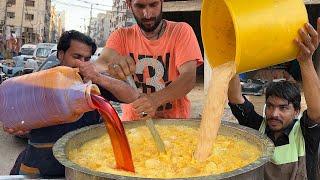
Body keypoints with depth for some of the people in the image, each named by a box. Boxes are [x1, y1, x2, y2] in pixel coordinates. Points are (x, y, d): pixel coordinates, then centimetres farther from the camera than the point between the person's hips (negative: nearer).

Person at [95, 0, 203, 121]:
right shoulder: (122, 36, 1)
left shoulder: (181, 31, -4)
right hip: (132, 124, 3)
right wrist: (112, 67, -35)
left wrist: (156, 98, -31)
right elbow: (97, 67, -12)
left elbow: (189, 77, -14)